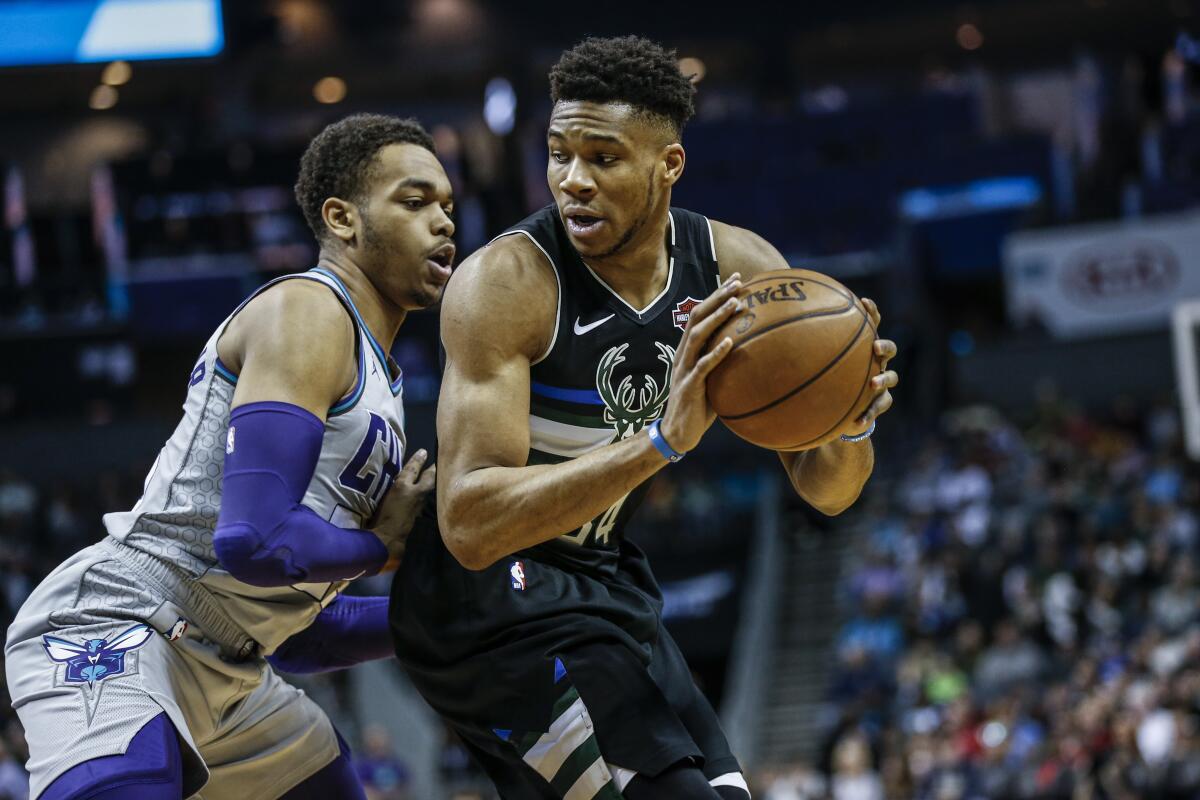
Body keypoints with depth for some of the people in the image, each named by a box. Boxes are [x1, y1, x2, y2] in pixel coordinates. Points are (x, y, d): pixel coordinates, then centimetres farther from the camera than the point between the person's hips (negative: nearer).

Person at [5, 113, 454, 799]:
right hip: (116, 632, -11)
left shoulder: (378, 382, 19)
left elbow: (290, 636, 23)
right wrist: (380, 544, -7)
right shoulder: (306, 313, -11)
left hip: (224, 666, 11)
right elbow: (256, 541, -25)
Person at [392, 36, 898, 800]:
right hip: (482, 593, -7)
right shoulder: (504, 284, -24)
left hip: (603, 581, 7)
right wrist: (661, 443, -42)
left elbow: (825, 488, -2)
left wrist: (850, 427, -27)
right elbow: (469, 523, -33)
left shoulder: (741, 271, -7)